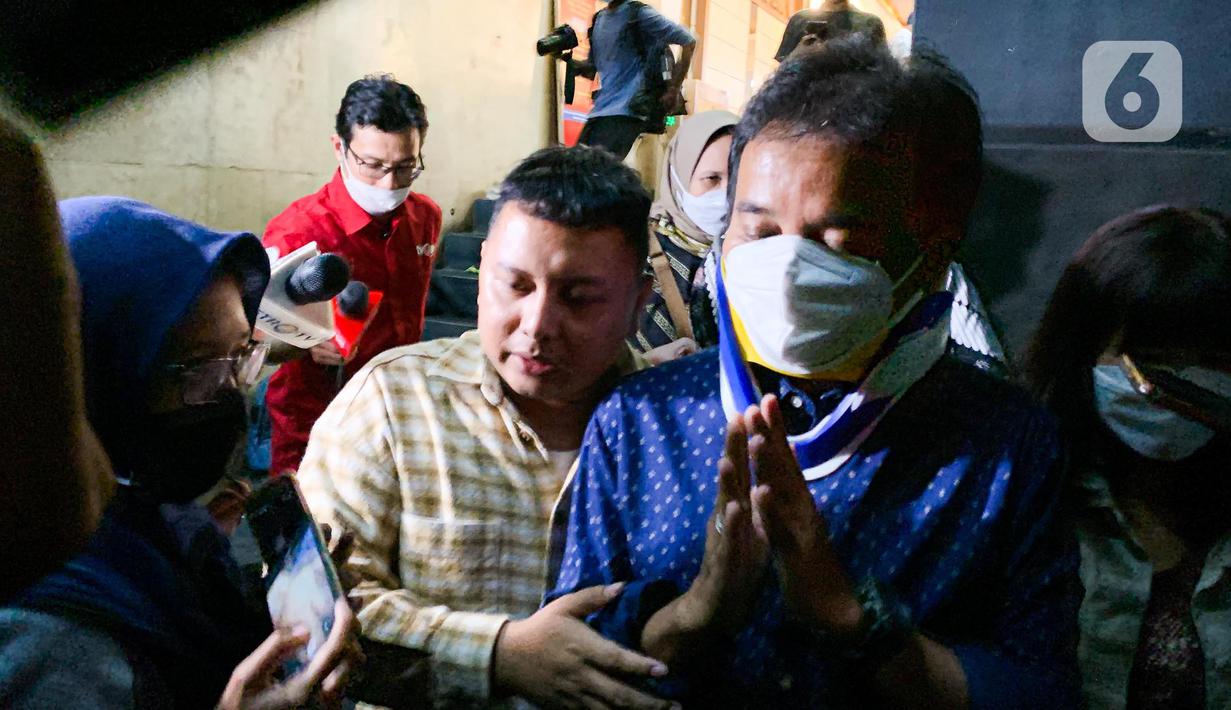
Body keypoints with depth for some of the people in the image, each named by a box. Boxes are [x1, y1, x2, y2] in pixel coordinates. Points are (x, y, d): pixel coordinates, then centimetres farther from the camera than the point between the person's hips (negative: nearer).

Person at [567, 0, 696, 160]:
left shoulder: (639, 13, -4)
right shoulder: (598, 19, 16)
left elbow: (688, 41, -7)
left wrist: (673, 90, -8)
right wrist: (568, 59, 2)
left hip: (627, 111, -8)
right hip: (600, 110, 8)